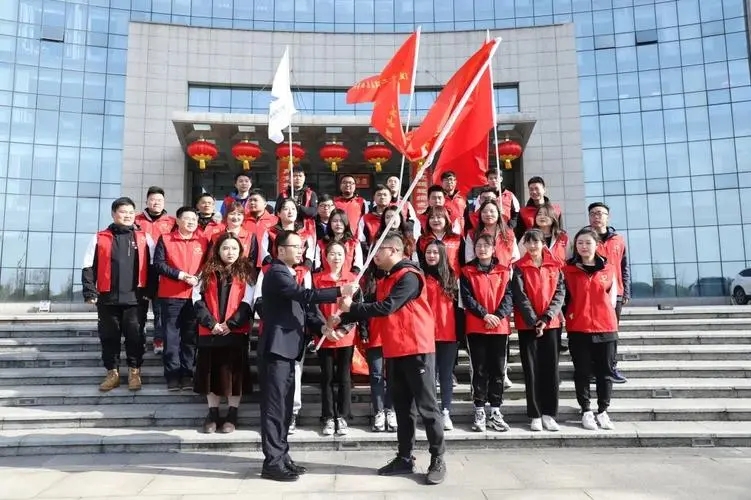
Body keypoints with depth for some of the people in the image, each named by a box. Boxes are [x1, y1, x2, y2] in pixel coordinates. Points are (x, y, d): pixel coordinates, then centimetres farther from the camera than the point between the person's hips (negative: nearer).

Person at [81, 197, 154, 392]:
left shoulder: (144, 238, 5)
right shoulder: (100, 238, 6)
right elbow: (89, 267, 5)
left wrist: (150, 292, -1)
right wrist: (90, 292, -3)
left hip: (135, 298, -1)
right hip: (107, 298, 1)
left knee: (135, 336, 4)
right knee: (109, 337, 9)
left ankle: (134, 372, 18)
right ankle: (112, 373, 22)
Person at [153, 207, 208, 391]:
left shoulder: (203, 241, 8)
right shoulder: (165, 239, 2)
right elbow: (158, 264, -5)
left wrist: (198, 278, -11)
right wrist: (180, 275, -14)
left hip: (194, 296, 2)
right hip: (170, 296, -2)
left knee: (190, 336, 6)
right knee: (171, 336, 1)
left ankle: (187, 374, 13)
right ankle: (173, 374, 8)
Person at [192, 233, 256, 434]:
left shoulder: (246, 273, 4)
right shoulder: (207, 272, 9)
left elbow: (248, 303, -3)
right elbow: (197, 299, 1)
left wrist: (231, 324, -13)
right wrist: (211, 323, -11)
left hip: (236, 332, -2)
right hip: (209, 332, 2)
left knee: (234, 372, 2)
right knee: (211, 372, 7)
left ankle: (231, 416, 13)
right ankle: (213, 414, 20)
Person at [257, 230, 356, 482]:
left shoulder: (287, 274, 20)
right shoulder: (276, 273, -13)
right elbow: (305, 294, -27)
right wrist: (340, 291, -29)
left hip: (286, 348, 10)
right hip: (276, 348, -10)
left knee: (284, 406, 13)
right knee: (274, 406, -5)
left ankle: (281, 456, 21)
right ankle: (272, 463, 1)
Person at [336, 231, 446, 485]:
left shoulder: (409, 276, -14)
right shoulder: (385, 280, 15)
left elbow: (386, 308, -23)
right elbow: (375, 309, 14)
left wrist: (352, 307, -14)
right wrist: (341, 319, 4)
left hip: (417, 350, -9)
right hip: (394, 352, 9)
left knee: (427, 406, -1)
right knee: (402, 407, 14)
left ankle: (438, 460, 9)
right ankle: (404, 458, 23)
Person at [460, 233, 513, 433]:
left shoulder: (504, 271, 9)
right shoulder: (467, 272, 4)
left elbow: (508, 296, 1)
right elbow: (467, 298, -5)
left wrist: (499, 315, -15)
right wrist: (485, 315, -15)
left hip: (500, 326, 2)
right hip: (476, 327, -2)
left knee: (498, 369, 6)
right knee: (480, 370, 2)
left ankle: (495, 412, 15)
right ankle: (479, 413, 9)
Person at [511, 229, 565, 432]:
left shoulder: (555, 266, 6)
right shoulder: (519, 268, 1)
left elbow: (560, 293, -1)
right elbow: (520, 296, -6)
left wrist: (546, 318, -12)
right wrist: (534, 321, -14)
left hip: (551, 323, 2)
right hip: (527, 324, -2)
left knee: (551, 368, 4)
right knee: (531, 369, 1)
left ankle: (549, 413, 13)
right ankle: (535, 415, 8)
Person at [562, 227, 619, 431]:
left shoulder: (609, 268, 6)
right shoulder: (568, 269, 1)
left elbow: (613, 295, 12)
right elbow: (563, 297, 4)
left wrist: (606, 313, 2)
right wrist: (570, 314, -4)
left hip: (606, 327, 2)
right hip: (578, 328, -1)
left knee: (605, 372, 8)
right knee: (582, 372, 6)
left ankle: (603, 412, 19)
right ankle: (586, 412, 16)